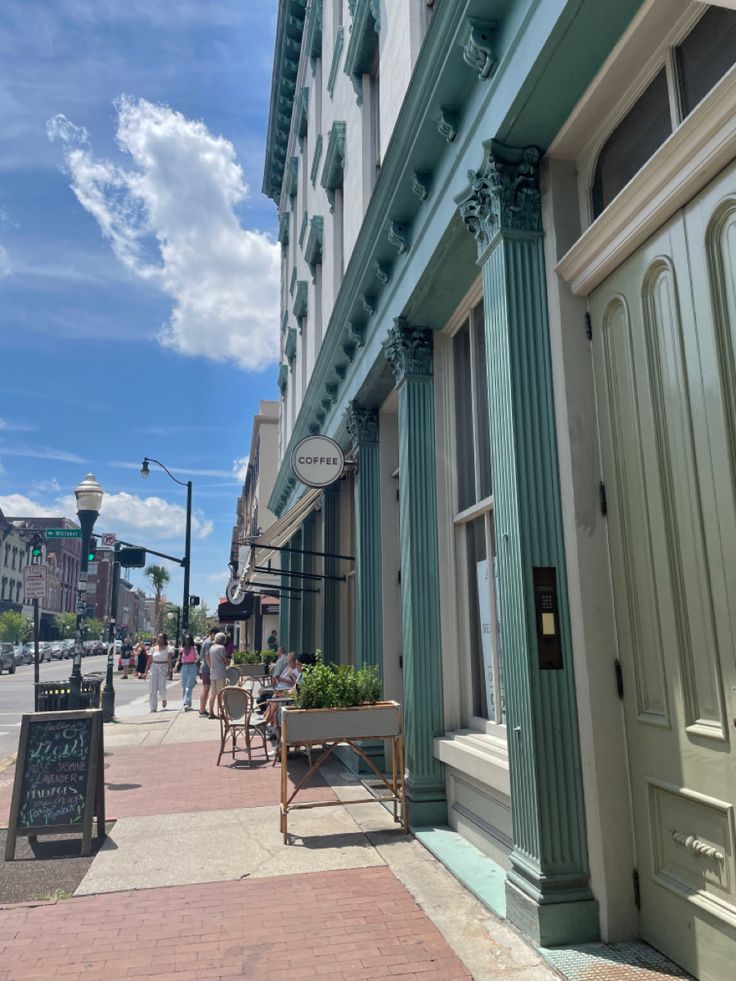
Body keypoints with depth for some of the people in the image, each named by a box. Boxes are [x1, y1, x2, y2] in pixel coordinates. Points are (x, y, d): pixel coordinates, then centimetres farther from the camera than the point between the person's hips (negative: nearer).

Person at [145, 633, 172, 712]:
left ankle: (163, 699, 27)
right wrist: (146, 671, 5)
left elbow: (169, 660, -9)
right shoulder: (153, 648, 8)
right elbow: (149, 661, 9)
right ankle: (153, 707, 3)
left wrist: (169, 669, -21)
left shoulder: (167, 648, -1)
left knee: (162, 686, -8)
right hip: (154, 667, 3)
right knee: (152, 688, -3)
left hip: (163, 668, -3)